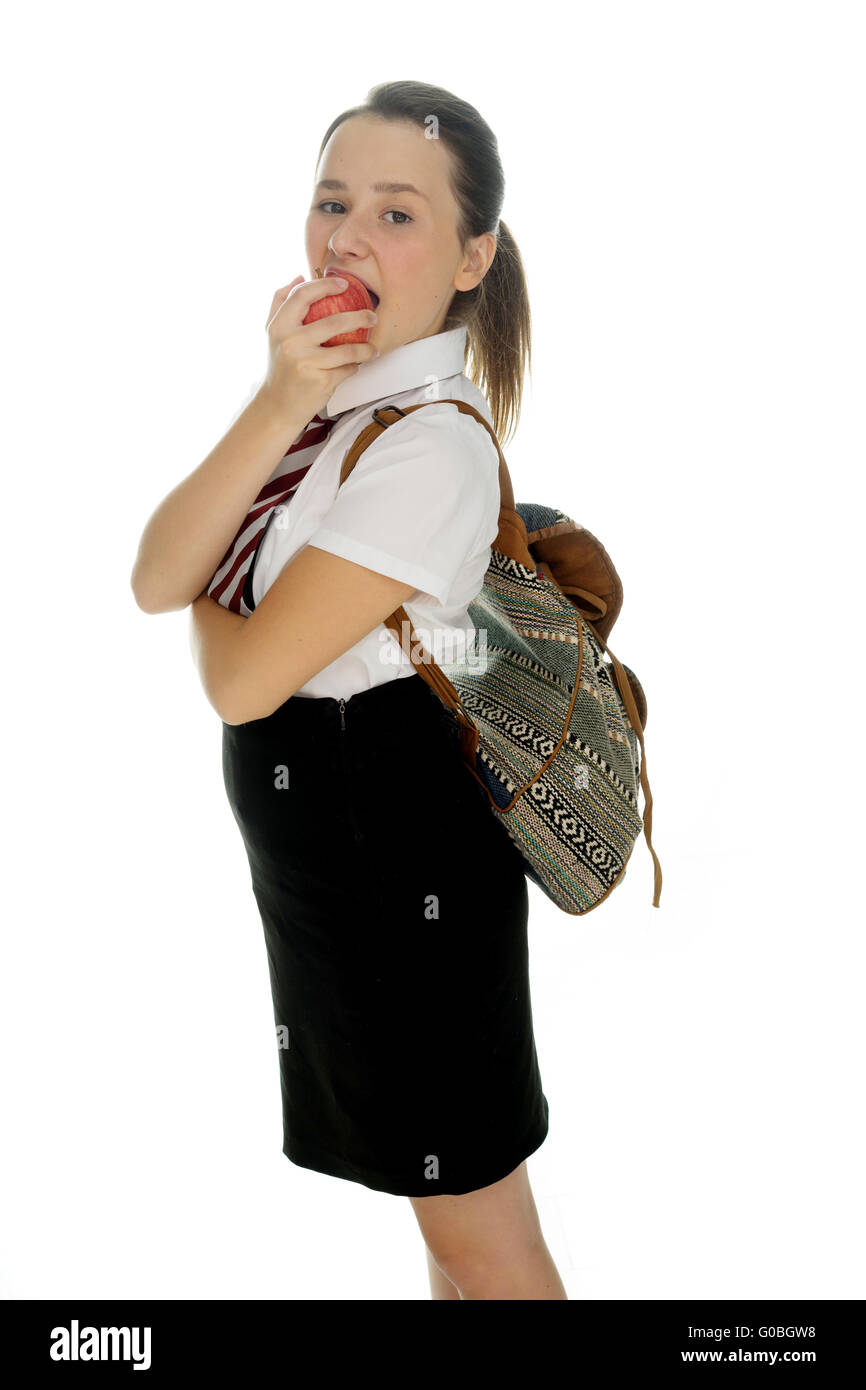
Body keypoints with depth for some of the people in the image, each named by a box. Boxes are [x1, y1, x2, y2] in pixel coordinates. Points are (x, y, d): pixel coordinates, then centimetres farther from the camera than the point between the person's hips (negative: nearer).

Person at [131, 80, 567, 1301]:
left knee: (478, 1234, 11)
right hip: (320, 835, 9)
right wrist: (278, 408, -19)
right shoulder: (331, 397, 4)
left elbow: (240, 677, -21)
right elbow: (153, 582, -8)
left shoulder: (432, 446, -23)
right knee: (439, 1186, 26)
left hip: (395, 849, -8)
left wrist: (208, 593, 0)